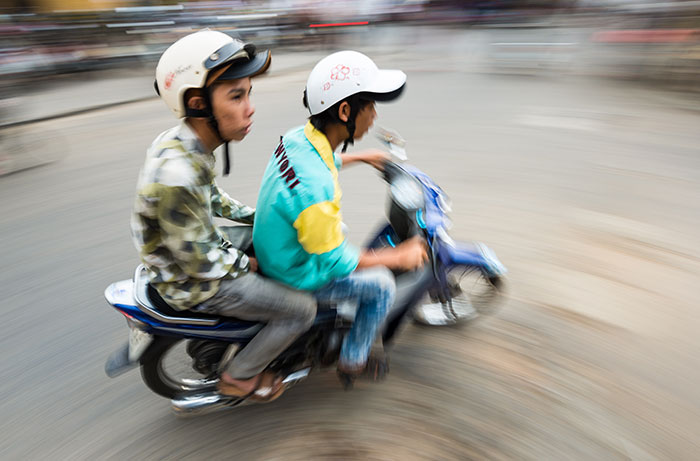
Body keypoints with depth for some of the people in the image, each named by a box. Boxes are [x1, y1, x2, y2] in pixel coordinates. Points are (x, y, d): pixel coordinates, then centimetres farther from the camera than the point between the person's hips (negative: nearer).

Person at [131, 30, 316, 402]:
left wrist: (258, 217, 8)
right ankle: (239, 377, 18)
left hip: (201, 244, 9)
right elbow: (199, 264, -27)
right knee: (302, 310, -6)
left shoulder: (181, 140, -6)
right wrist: (244, 264, -11)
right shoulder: (175, 177, -35)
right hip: (193, 284, -9)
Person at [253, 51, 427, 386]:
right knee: (382, 285, 3)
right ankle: (353, 361, 27)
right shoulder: (315, 188, -39)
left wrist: (360, 157, 23)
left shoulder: (298, 137, -11)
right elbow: (333, 263, -28)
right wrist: (398, 257, -18)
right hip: (296, 276, -8)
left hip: (275, 246, 9)